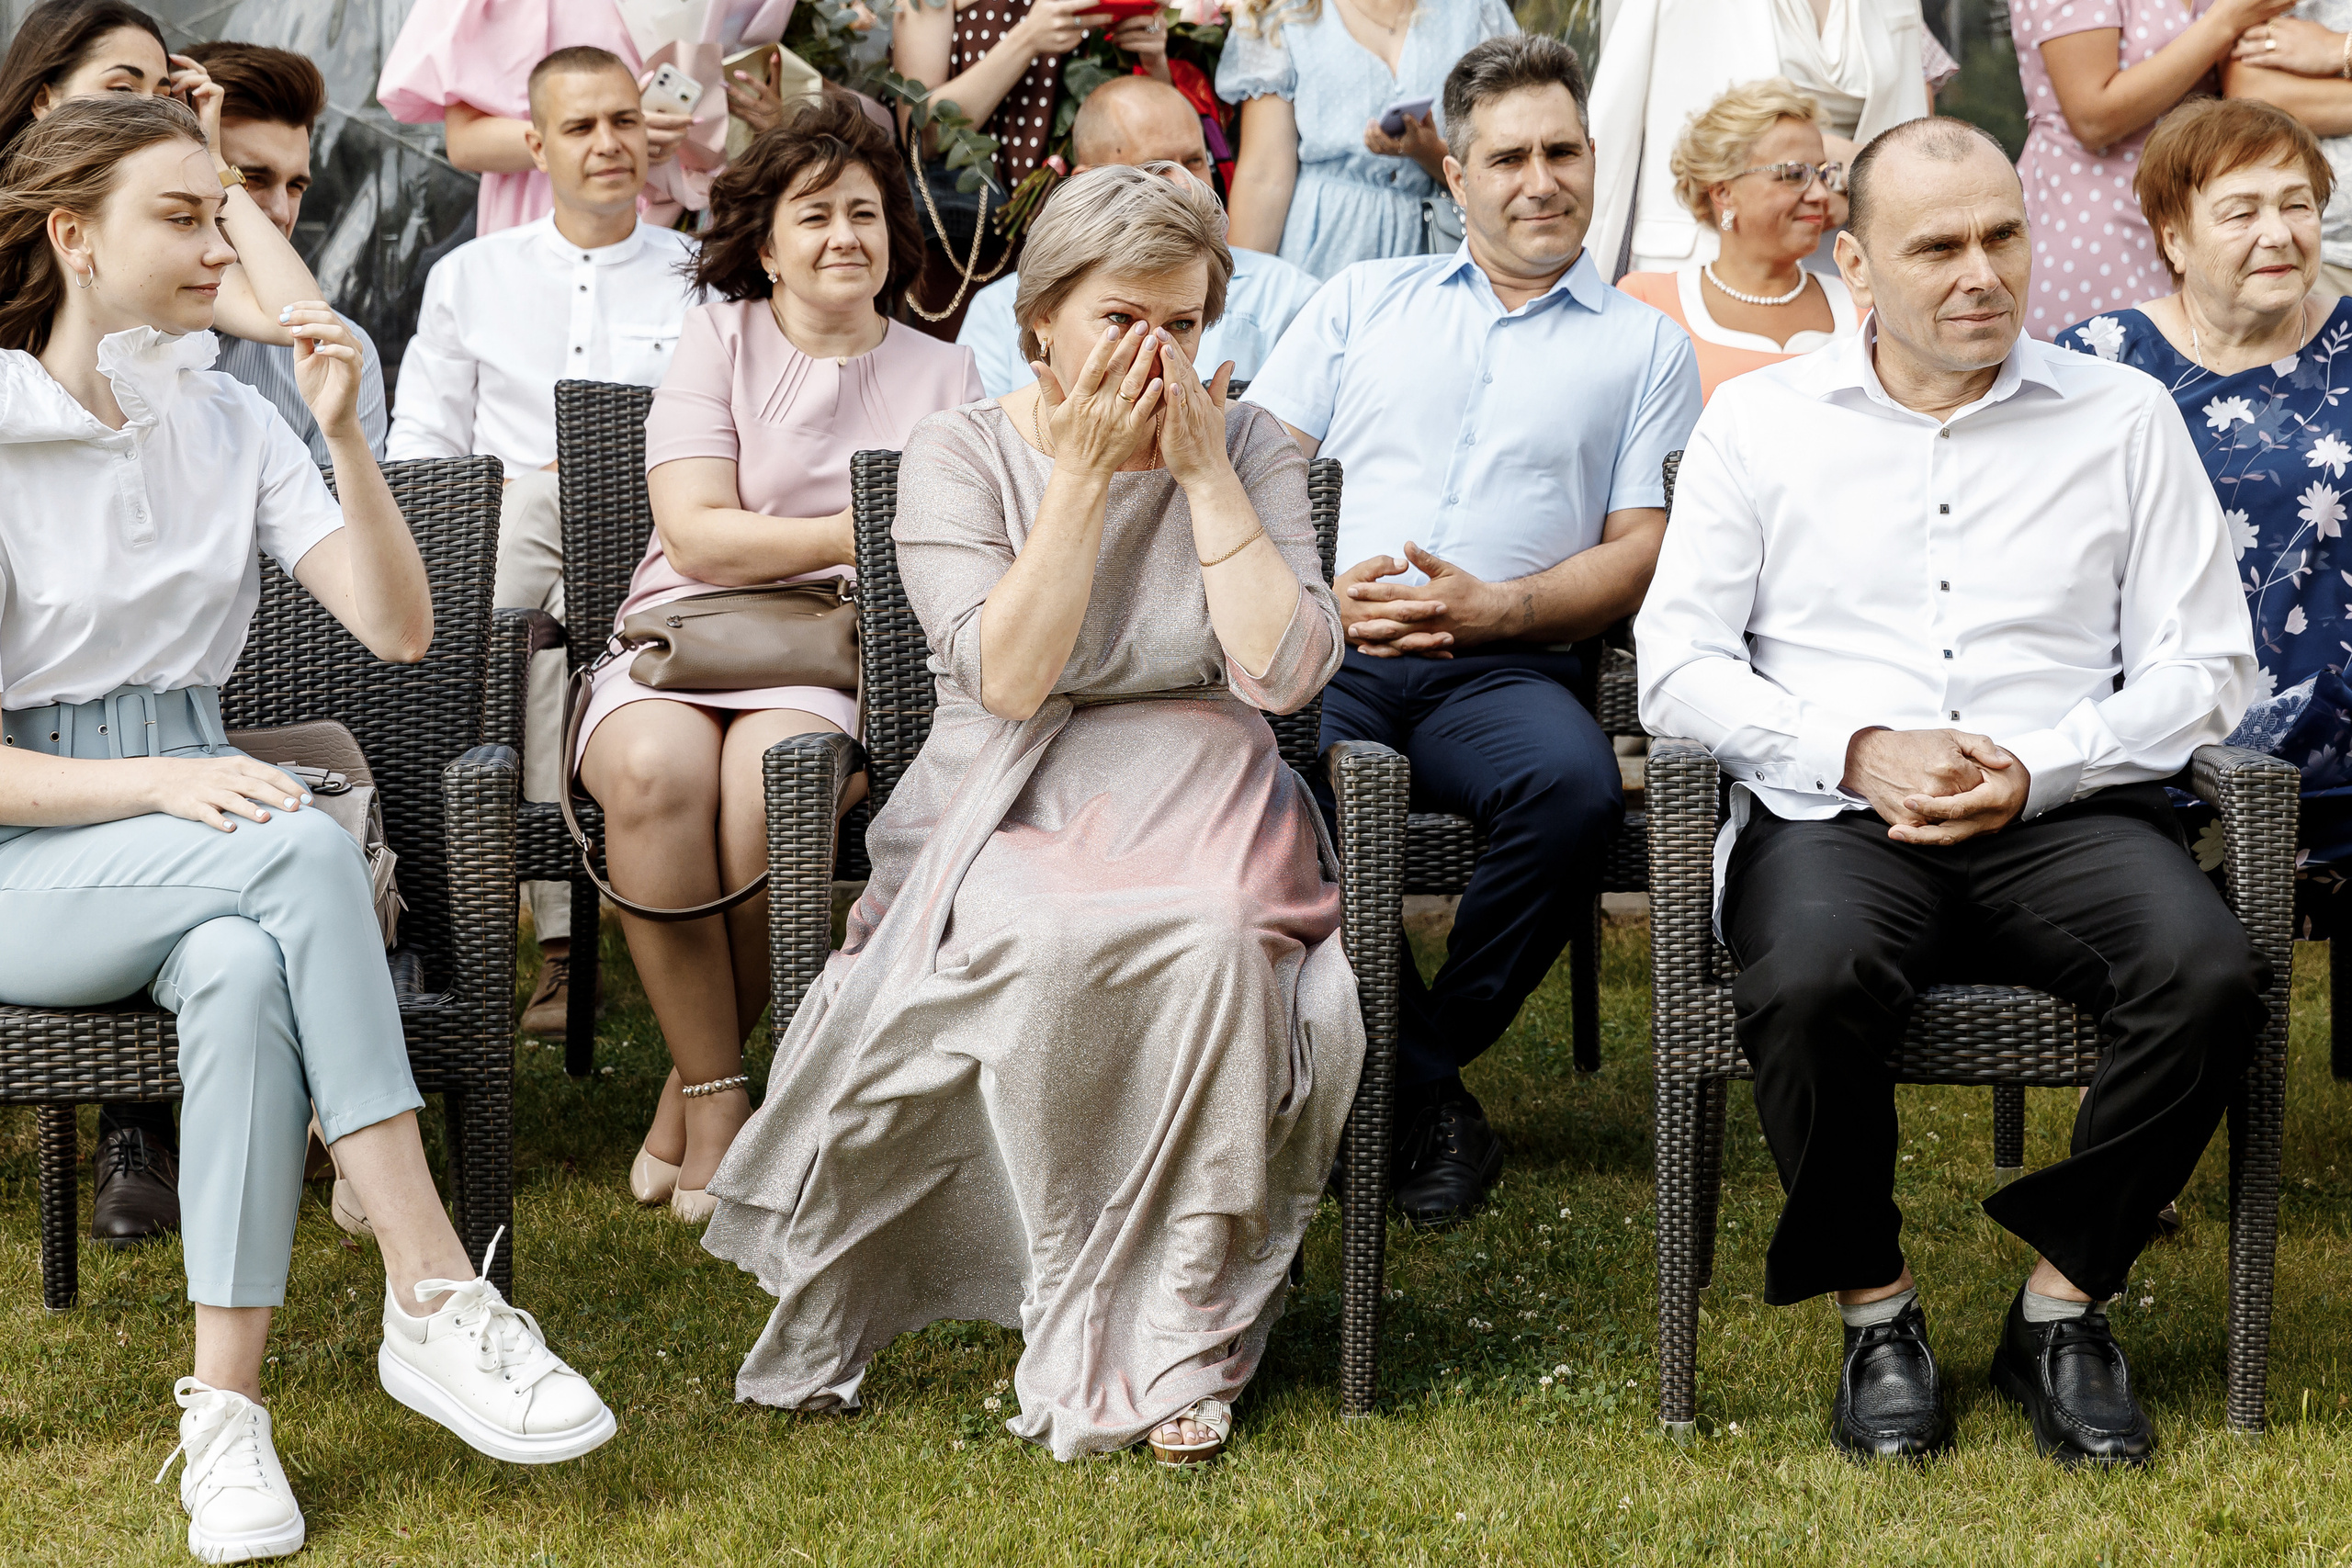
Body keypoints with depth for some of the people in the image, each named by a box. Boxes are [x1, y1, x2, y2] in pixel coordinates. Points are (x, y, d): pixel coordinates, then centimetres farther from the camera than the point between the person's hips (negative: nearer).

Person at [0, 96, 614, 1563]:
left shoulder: (229, 421, 10)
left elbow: (398, 628, 4)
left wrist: (346, 436, -8)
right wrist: (161, 785, -23)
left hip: (194, 834, 4)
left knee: (243, 970, -35)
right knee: (308, 846, -34)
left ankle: (227, 1411, -36)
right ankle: (438, 1302, -34)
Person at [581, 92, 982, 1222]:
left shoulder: (942, 374, 18)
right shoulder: (721, 338, 11)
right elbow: (697, 535, -1)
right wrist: (859, 535, -7)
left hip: (840, 661, 0)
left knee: (768, 777, -35)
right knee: (655, 771, -36)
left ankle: (695, 1095, -16)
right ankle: (719, 1102, -24)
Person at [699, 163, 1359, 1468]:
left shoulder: (1246, 449, 7)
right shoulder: (961, 453, 2)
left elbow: (1284, 671, -8)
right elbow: (1005, 676, -12)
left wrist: (1200, 470, -8)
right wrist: (1087, 474, -12)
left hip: (1195, 809, 1)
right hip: (1009, 822, -1)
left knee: (1218, 939, -34)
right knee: (1045, 943, -36)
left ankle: (1181, 1340, -20)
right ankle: (1082, 1340, -19)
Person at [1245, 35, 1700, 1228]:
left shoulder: (1645, 346, 19)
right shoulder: (1364, 300, 23)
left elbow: (1642, 550, 9)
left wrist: (1487, 607, -7)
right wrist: (1315, 584, -5)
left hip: (1500, 667, 0)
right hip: (1324, 647, 1)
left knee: (1576, 789, -36)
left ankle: (1427, 1053, -12)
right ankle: (1414, 1087, -19)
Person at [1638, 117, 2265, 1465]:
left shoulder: (2123, 418, 12)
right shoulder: (1758, 421, 11)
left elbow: (2207, 663, 7)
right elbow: (1678, 668, 5)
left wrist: (2038, 771, -10)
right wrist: (1857, 749, -11)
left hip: (2065, 813, 1)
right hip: (1832, 813, -1)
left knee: (2212, 975, -29)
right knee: (1809, 984, -35)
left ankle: (2064, 1303, -9)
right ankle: (1876, 1310, -11)